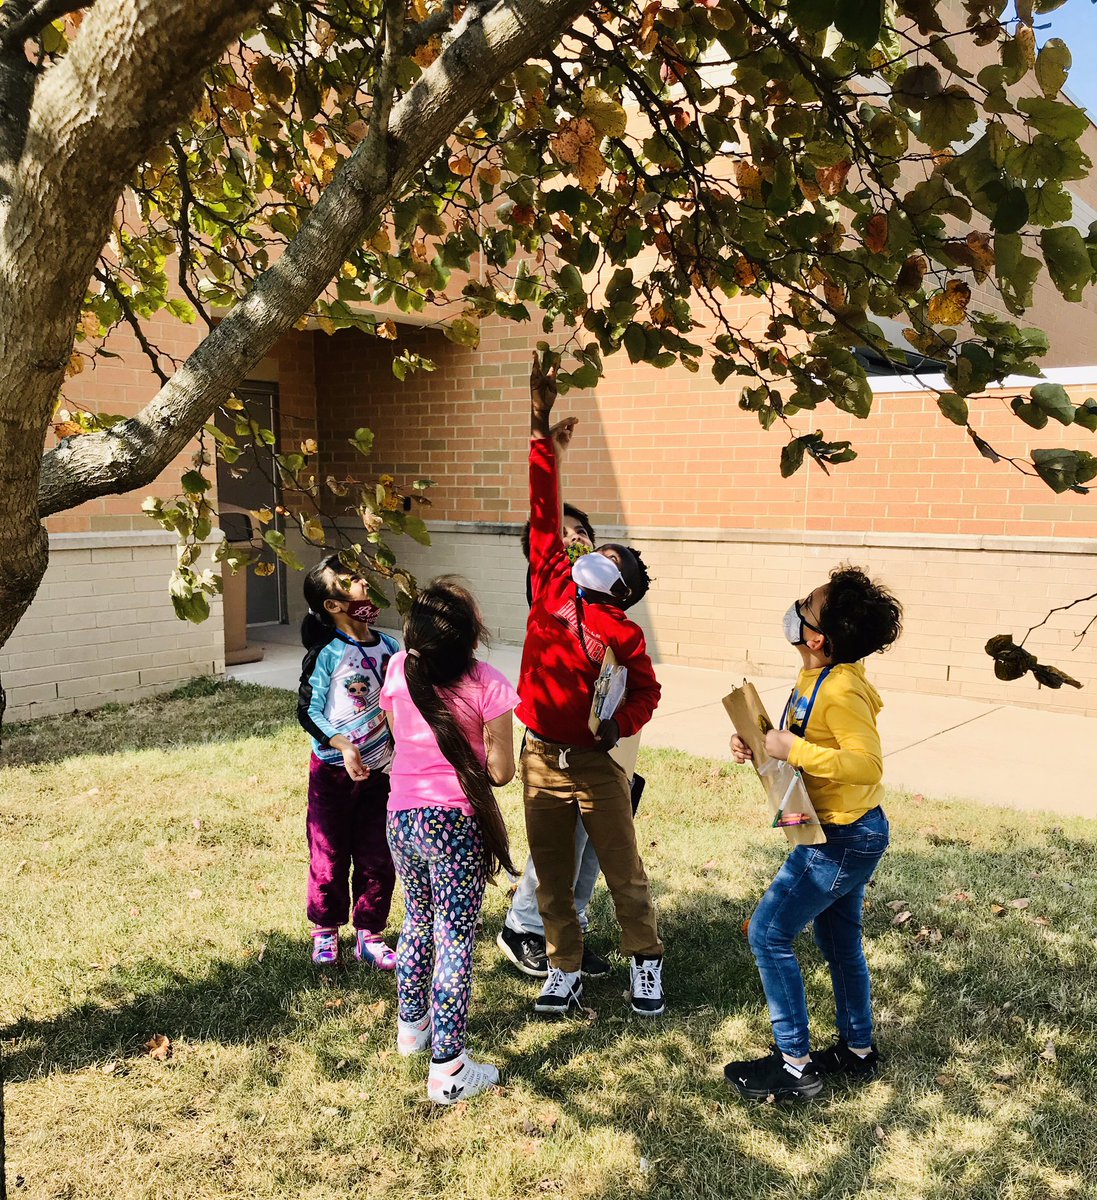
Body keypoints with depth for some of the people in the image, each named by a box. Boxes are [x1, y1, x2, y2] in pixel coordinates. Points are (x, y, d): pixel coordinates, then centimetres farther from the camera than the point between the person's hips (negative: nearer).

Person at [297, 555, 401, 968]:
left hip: (379, 770, 4)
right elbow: (308, 710, -11)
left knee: (377, 859, 10)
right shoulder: (326, 654, -14)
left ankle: (368, 934, 26)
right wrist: (341, 744, -24)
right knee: (329, 857, 10)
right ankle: (325, 931, 30)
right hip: (333, 770, -3)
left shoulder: (389, 647, -2)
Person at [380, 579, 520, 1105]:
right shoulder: (487, 684, -16)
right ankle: (447, 1068, 11)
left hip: (401, 818, 5)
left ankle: (411, 1024, 42)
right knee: (455, 939, 5)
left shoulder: (398, 669, -3)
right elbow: (500, 772, -10)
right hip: (456, 824, -5)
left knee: (418, 921, 26)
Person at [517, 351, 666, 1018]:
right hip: (541, 759, 3)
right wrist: (543, 433, -6)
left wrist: (619, 727, -16)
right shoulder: (552, 582, -2)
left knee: (625, 873, 10)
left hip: (594, 764, -3)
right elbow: (545, 512, -4)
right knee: (553, 878, 14)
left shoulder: (623, 632, -9)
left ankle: (647, 963, 30)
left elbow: (647, 691, 3)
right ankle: (565, 973, 30)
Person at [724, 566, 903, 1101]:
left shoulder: (841, 692, -27)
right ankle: (857, 1049, 37)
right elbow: (807, 743, 15)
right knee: (839, 940, 21)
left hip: (842, 840, -10)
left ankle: (794, 1065, 5)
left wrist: (793, 749, -32)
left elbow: (867, 764, -35)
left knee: (768, 933, -4)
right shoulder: (816, 679, 3)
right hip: (839, 834, 10)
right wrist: (757, 744, -2)